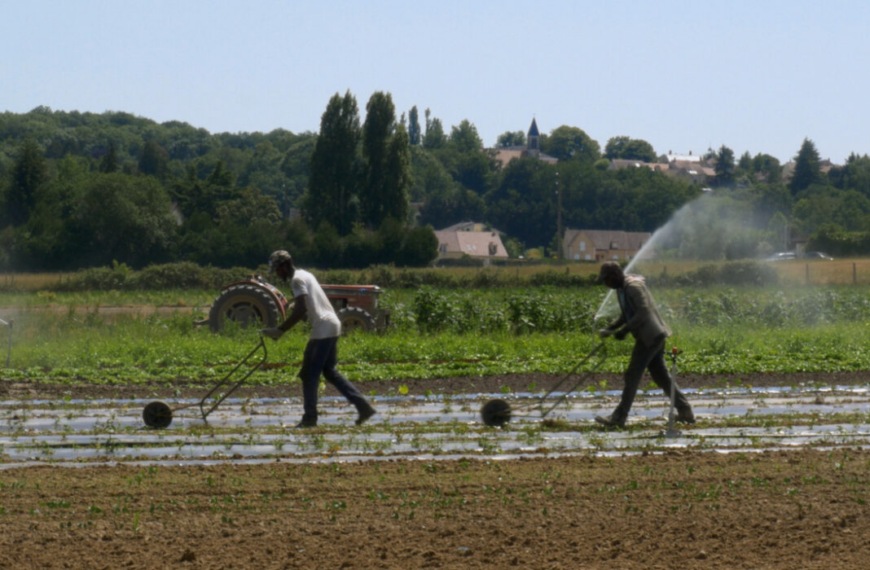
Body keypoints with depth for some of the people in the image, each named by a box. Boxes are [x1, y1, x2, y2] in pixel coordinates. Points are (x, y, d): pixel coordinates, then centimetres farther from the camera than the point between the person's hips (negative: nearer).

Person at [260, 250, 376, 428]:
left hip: (322, 329, -10)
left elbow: (301, 311, -21)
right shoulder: (305, 275, 20)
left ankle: (310, 417, -3)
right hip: (332, 326, 10)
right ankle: (363, 406, 10)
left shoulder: (297, 280, -10)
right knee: (330, 371, 14)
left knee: (310, 374, -4)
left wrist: (280, 330, -20)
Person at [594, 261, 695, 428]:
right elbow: (625, 316, 21)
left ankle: (619, 418, -7)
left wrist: (624, 331, -20)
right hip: (653, 336, 10)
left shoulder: (633, 287, -16)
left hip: (650, 336, -10)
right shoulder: (622, 289, 15)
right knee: (661, 375, 13)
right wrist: (610, 328, 5)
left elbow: (643, 313, -22)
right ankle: (685, 412, 15)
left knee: (632, 376, -8)